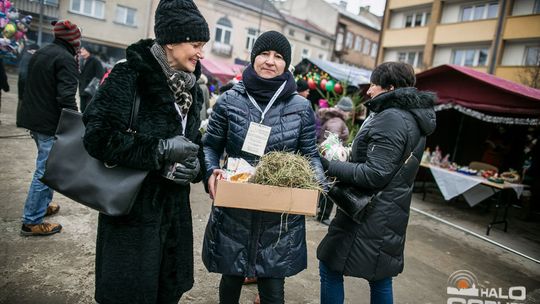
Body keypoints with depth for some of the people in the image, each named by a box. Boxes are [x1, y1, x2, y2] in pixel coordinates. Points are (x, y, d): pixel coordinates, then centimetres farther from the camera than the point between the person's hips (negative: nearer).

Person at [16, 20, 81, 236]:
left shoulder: (40, 53, 15)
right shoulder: (65, 58, -15)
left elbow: (33, 87, 22)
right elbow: (66, 96, -22)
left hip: (34, 118, 10)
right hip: (51, 123, -10)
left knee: (46, 167, 22)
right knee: (46, 171, -3)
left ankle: (42, 206, 32)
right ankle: (32, 222, 4)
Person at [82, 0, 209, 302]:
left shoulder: (191, 87, 8)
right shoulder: (131, 75, -14)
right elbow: (98, 136, -22)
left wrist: (195, 166, -9)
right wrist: (162, 150, -22)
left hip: (175, 205, 7)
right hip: (133, 206, -6)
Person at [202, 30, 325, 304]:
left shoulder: (301, 107, -1)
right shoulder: (229, 101, -2)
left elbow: (310, 155, 5)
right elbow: (211, 146, 5)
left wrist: (318, 184, -13)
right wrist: (211, 171, -15)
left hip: (282, 214, 0)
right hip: (234, 211, 1)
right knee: (231, 279, 21)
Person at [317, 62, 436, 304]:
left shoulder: (391, 119, -18)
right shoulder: (413, 118, 13)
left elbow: (374, 174, -24)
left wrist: (329, 167, -21)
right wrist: (348, 159, 14)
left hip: (369, 216, -10)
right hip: (388, 215, 10)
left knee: (330, 268, 3)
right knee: (380, 279, 19)